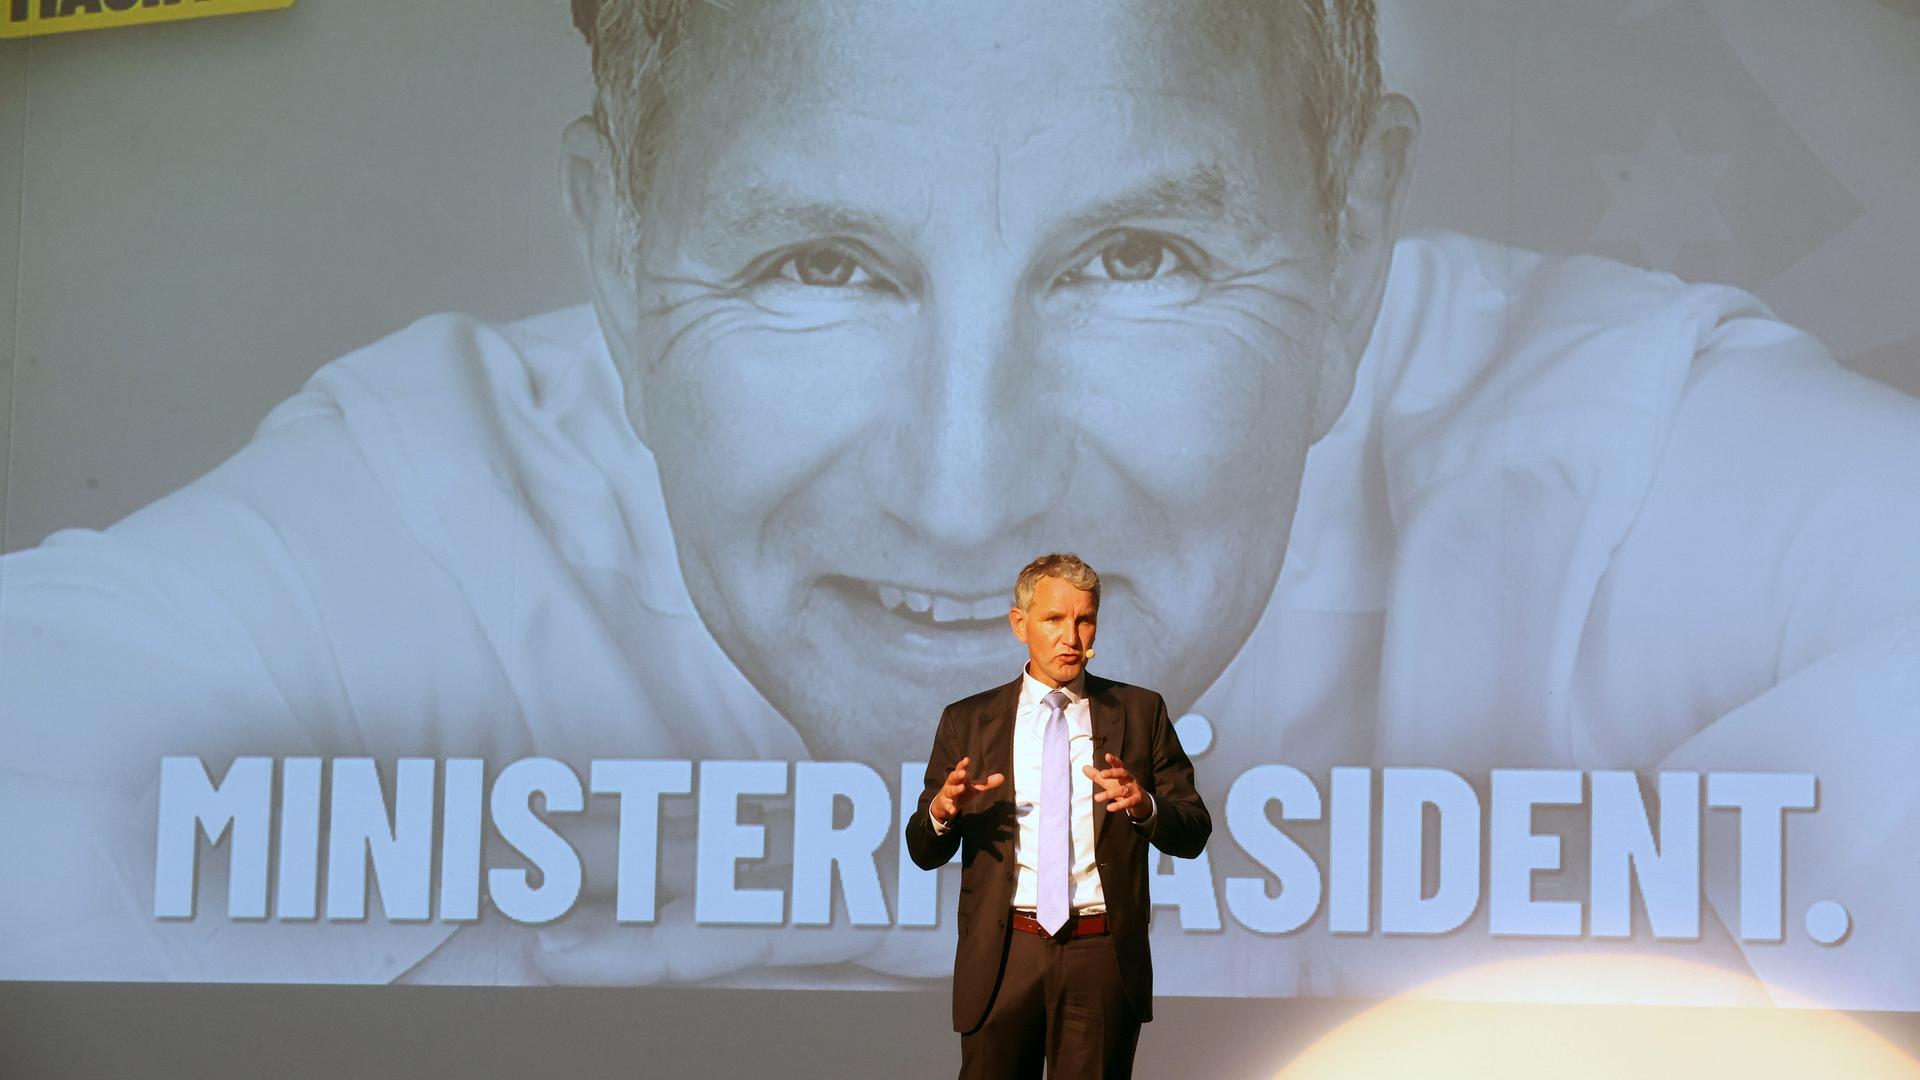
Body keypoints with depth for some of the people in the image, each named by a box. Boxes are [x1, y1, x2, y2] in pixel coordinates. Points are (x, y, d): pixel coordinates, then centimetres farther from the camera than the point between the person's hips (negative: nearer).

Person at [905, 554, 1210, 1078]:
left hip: (1103, 957, 0)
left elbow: (1192, 832, 4)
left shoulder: (1140, 713, 7)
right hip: (1002, 956, 0)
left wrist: (1144, 806, -18)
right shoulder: (967, 721, 7)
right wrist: (941, 811, -15)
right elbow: (925, 852, 8)